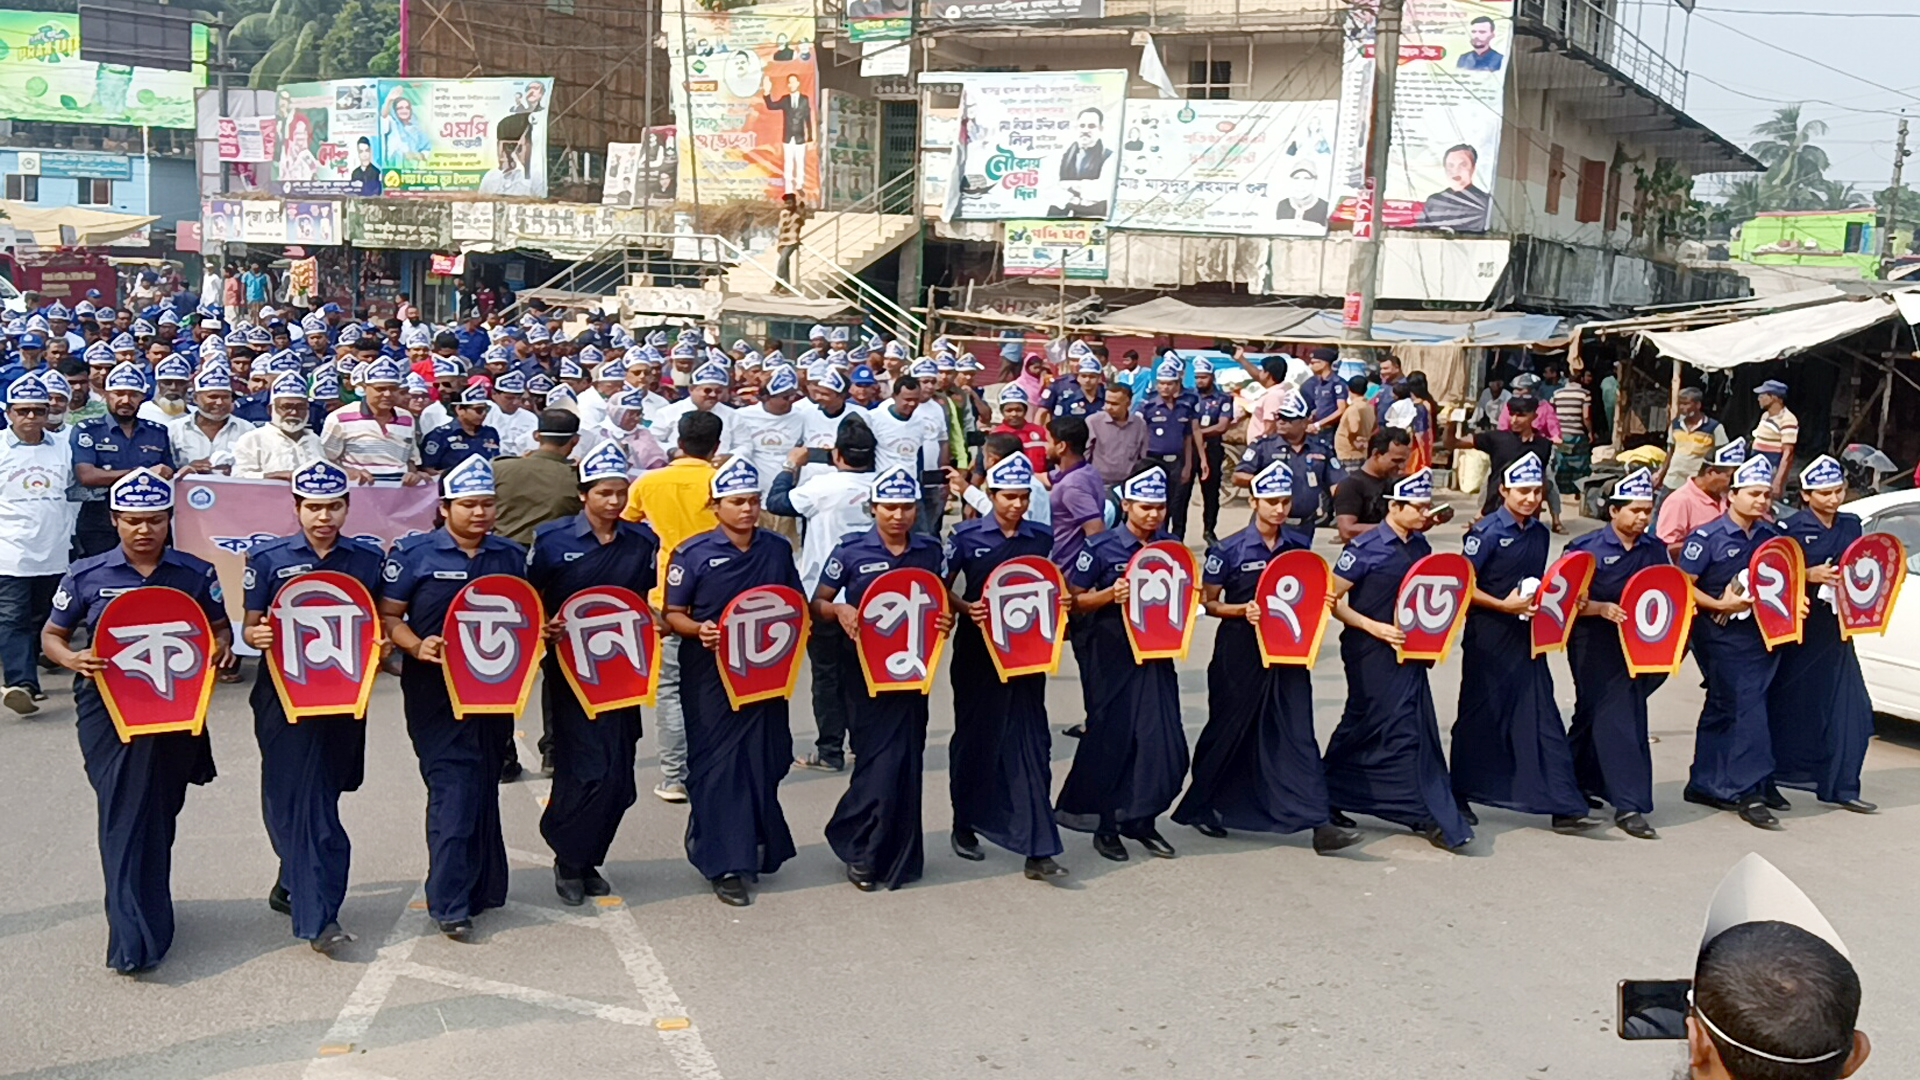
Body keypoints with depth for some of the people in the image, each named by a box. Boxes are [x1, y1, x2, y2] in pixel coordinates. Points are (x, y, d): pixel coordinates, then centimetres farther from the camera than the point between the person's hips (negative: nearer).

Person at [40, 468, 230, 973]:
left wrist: (219, 647, -10)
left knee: (160, 813, 12)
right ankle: (134, 940, -8)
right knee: (125, 814, -8)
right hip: (109, 708, -2)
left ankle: (149, 908, 33)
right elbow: (52, 634, 8)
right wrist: (72, 659, -14)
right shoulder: (86, 576, 1)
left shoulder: (196, 573, 3)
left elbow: (221, 628, 13)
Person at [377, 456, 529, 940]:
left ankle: (483, 887, 26)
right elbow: (388, 615, -2)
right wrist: (416, 646, -19)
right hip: (436, 690, -4)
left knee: (485, 786, 13)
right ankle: (449, 904, -3)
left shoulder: (512, 556, 10)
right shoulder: (414, 554, -3)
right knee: (453, 788, -9)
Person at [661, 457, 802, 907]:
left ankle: (753, 847, 32)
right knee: (717, 763, -2)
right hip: (710, 673, -4)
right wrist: (698, 629, -22)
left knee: (765, 759, 9)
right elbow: (673, 614, -3)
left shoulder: (778, 550, 8)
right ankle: (725, 865, 4)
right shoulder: (693, 553, -4)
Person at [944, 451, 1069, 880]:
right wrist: (966, 609, -19)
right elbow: (942, 588, -1)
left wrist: (1059, 603, -5)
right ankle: (964, 825, 32)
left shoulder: (1041, 538, 6)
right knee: (976, 738, 10)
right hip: (978, 651, -2)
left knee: (1032, 744, -2)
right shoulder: (966, 536, -4)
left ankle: (1038, 850, -1)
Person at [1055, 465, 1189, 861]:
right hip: (1110, 654, -4)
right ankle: (1105, 826, 16)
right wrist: (1110, 595, -21)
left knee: (1162, 739, 1)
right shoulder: (1102, 547, -7)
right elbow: (1074, 601, -6)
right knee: (1112, 737, 1)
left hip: (1155, 652, 4)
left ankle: (1140, 820, 19)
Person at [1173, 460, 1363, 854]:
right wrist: (1243, 610, -20)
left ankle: (1319, 824, -6)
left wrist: (1310, 610, -4)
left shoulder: (1298, 548, 6)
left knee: (1298, 734, -2)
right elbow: (1209, 603, -3)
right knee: (1229, 731, 9)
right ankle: (1201, 806, 29)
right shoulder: (1229, 549, -6)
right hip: (1240, 654, -3)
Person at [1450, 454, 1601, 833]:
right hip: (1488, 638, -5)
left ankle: (1563, 807, 1)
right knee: (1479, 718, 5)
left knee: (1542, 718, 2)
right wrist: (1504, 605, -20)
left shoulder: (1539, 533, 10)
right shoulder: (1487, 532, -10)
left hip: (1527, 638, 6)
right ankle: (1460, 797, 21)